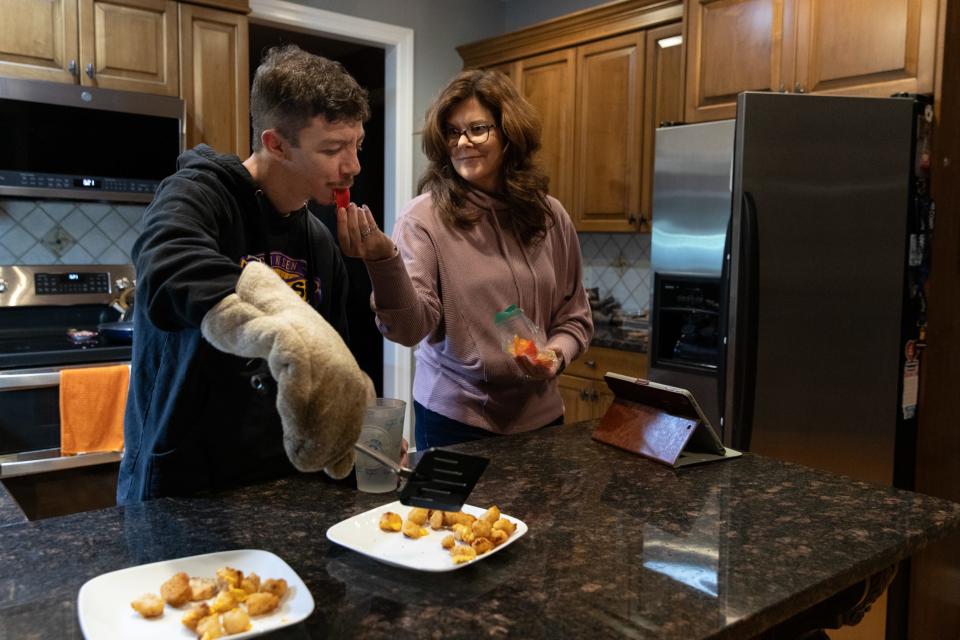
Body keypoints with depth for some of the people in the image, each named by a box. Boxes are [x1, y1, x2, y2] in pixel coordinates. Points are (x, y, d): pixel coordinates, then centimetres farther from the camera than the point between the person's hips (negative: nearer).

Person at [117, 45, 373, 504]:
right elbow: (170, 278, -39)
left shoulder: (320, 244, 5)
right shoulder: (199, 195, -16)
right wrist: (290, 334, -54)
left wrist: (364, 437, -2)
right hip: (178, 490, -6)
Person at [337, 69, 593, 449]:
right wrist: (384, 261, -37)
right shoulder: (425, 216, -11)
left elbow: (574, 316, 9)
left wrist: (557, 353, -11)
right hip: (454, 418, -3)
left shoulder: (550, 217, -1)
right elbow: (410, 328, -21)